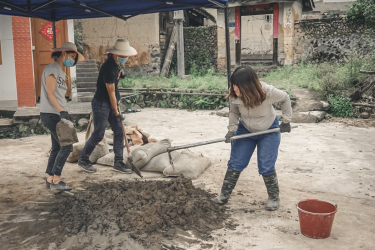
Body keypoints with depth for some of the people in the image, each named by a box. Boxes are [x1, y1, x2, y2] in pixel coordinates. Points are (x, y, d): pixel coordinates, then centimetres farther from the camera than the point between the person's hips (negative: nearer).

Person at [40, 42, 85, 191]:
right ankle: (56, 180, -2)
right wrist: (62, 111, -23)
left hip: (57, 115, 10)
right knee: (66, 146, -10)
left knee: (57, 148, 11)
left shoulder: (61, 71, 17)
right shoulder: (52, 69, -11)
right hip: (51, 114, -10)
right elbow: (50, 94, -18)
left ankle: (50, 180, 18)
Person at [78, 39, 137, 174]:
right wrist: (116, 113, -12)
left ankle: (118, 162, 12)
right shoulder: (109, 68, -24)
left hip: (110, 103, 9)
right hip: (101, 103, -9)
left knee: (118, 131, 6)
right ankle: (83, 159, 14)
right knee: (98, 134, -4)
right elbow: (111, 93, -19)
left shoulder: (116, 63, 5)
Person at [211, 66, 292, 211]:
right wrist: (232, 130, -18)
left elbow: (285, 99, -9)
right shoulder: (234, 95, -23)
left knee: (266, 167, -5)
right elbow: (234, 112, -4)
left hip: (269, 131, -3)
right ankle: (224, 195, 14)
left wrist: (286, 121, -6)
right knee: (235, 164, 1)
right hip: (245, 130, 3)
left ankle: (274, 198, 17)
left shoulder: (268, 92, -30)